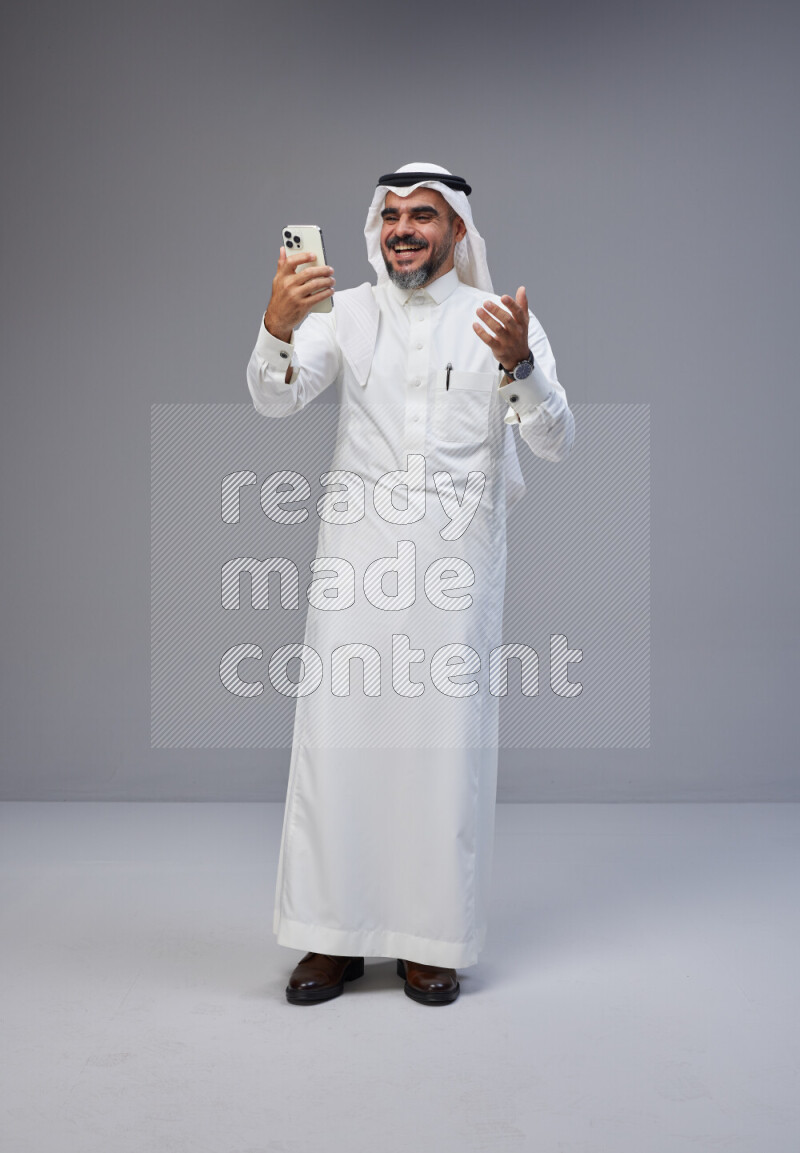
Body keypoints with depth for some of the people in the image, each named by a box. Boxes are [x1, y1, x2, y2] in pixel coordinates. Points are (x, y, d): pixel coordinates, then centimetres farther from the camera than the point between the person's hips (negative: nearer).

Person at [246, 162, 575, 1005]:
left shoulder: (502, 318, 4)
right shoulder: (347, 311, 8)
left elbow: (555, 443, -6)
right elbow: (274, 399, -8)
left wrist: (518, 364, -26)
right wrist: (278, 322, -28)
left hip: (456, 560, -1)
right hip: (356, 556, 1)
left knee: (446, 744, 3)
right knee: (337, 737, 2)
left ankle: (432, 941, 17)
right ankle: (334, 935, 15)